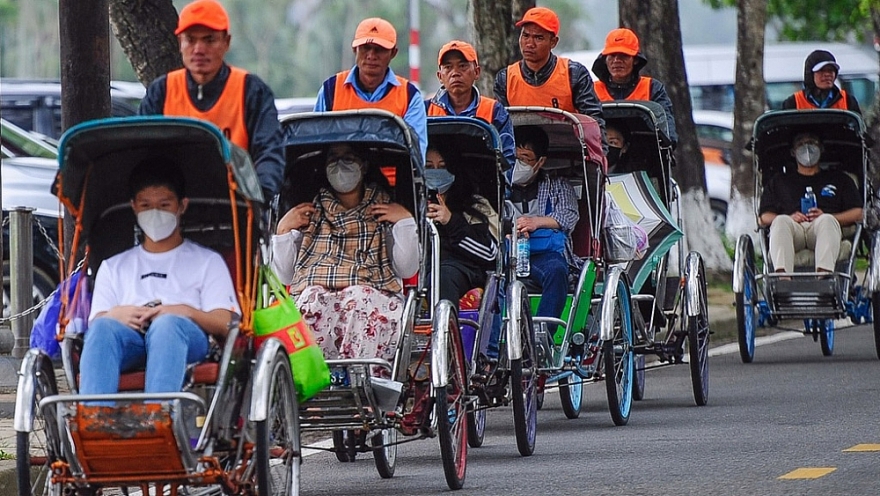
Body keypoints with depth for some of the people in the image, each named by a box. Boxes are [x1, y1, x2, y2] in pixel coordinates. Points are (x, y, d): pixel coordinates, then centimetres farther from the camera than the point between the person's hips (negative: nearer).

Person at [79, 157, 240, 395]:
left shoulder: (207, 261, 26)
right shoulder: (114, 267, 33)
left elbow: (224, 324, 10)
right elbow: (95, 321, 17)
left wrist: (186, 312, -11)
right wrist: (115, 315, -8)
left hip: (185, 339, -2)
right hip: (129, 342, 2)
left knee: (167, 324, -39)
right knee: (103, 328, -35)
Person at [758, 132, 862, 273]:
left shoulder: (839, 179, 30)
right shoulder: (779, 181, 32)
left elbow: (857, 213, 17)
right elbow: (763, 218, 19)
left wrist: (825, 217, -2)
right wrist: (790, 218, -3)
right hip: (793, 227, 1)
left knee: (827, 220, -37)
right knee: (780, 221, -35)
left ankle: (824, 273, -60)